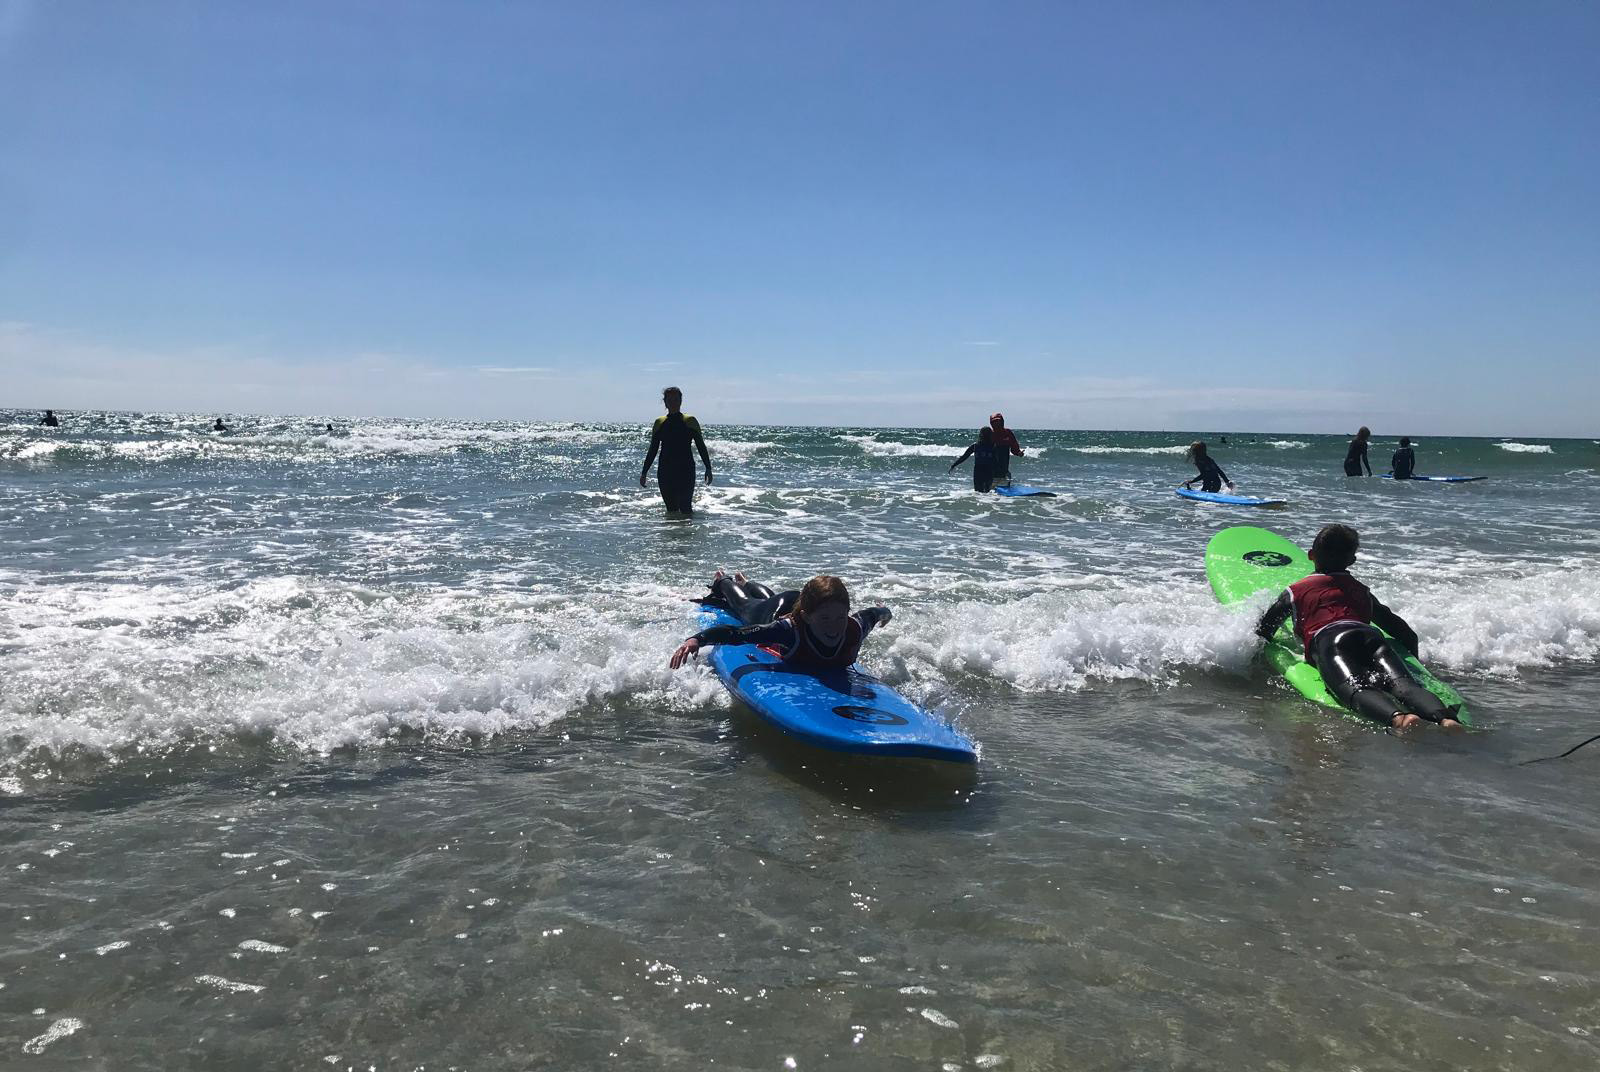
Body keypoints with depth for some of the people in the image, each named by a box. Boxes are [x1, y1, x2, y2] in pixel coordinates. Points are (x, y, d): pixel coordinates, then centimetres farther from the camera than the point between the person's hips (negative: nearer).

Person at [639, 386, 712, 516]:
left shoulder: (690, 421, 3)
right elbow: (653, 450, 14)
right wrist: (644, 472, 13)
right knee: (671, 509, 3)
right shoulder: (659, 423, 9)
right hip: (665, 471, 3)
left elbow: (701, 447, 4)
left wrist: (708, 468, -3)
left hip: (686, 470, -3)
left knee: (685, 507, -10)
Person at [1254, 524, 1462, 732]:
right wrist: (1413, 658, 54)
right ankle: (1445, 719, -50)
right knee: (1404, 685, -18)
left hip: (1327, 639, -3)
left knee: (1356, 690, -29)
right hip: (1370, 636, 3)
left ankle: (1398, 718, -60)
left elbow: (1262, 632, 30)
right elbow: (1405, 632, 39)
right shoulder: (1362, 591, 39)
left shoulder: (1295, 591, 30)